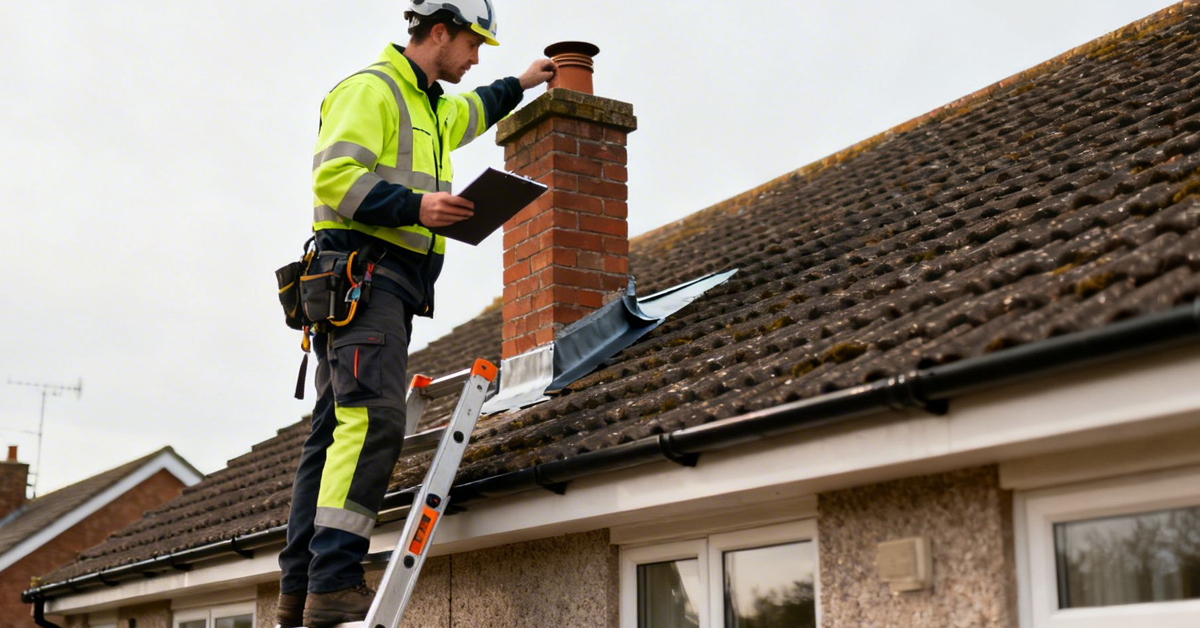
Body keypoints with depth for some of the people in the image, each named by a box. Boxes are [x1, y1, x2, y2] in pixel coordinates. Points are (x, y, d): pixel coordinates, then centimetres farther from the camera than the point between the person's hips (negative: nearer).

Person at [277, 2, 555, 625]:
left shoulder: (428, 106, 28)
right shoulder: (371, 89, -4)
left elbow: (469, 113, 52)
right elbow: (335, 175, -17)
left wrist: (517, 86, 61)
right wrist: (415, 206, -24)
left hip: (389, 288, 10)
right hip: (362, 273, -10)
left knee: (336, 430, 5)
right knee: (372, 417, -23)